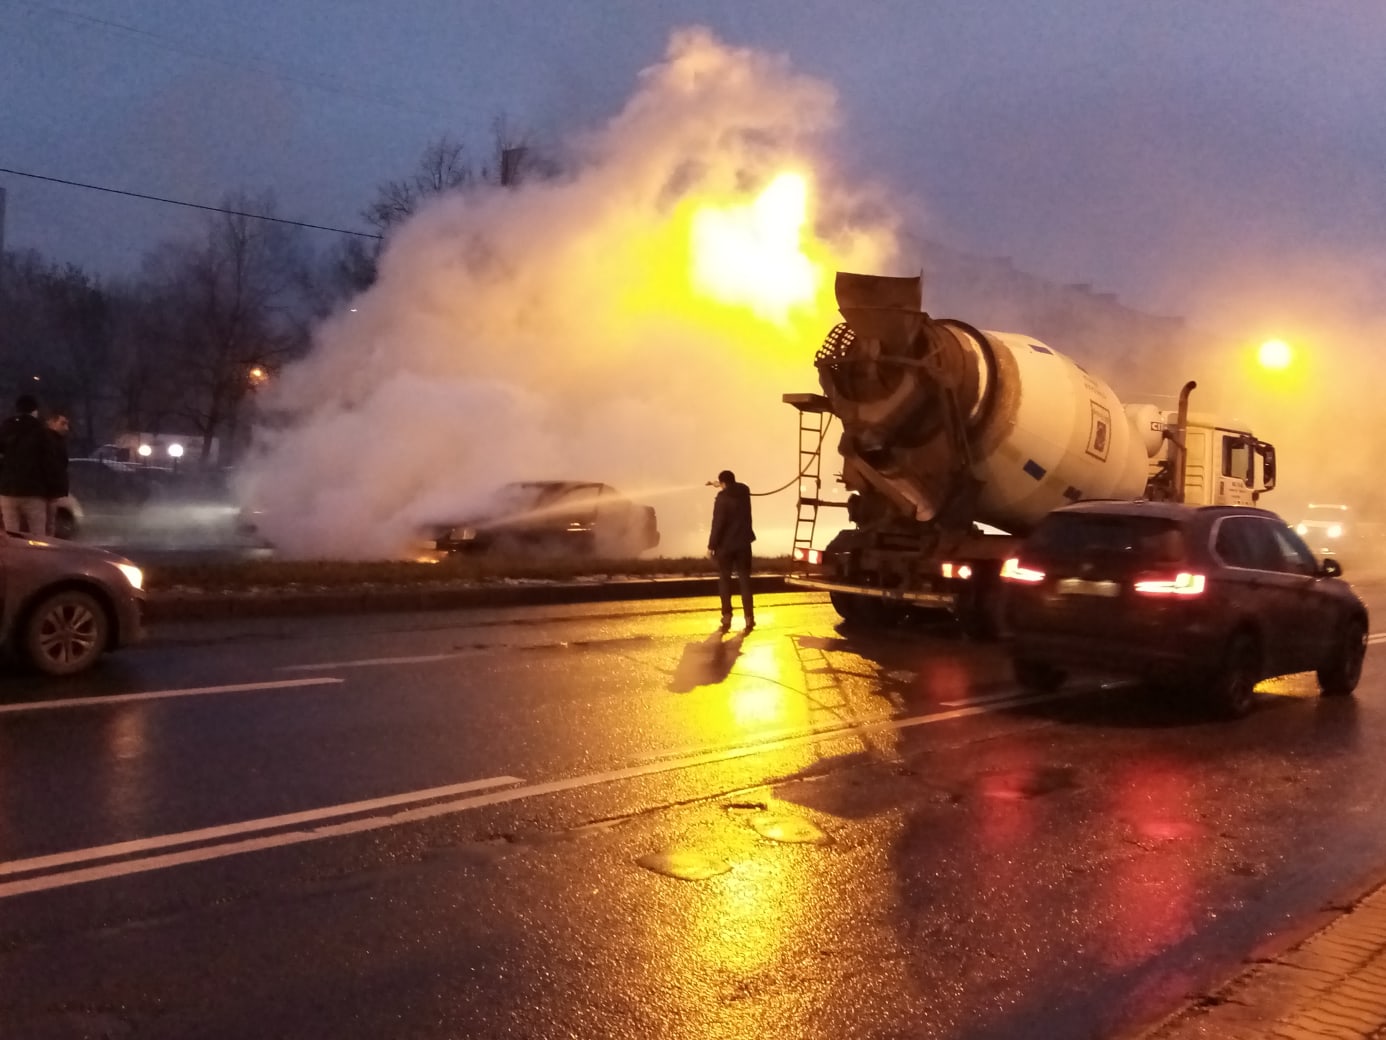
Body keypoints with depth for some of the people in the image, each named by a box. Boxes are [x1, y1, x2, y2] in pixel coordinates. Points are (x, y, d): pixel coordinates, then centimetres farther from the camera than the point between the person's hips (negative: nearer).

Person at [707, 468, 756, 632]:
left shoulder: (722, 498, -16)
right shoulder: (744, 492, 0)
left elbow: (717, 524, -18)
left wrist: (711, 545, -11)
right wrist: (724, 489, 39)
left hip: (726, 544, -4)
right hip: (743, 542, 4)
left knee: (724, 580, 8)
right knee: (745, 579, 8)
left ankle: (727, 617, 7)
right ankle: (749, 617, 3)